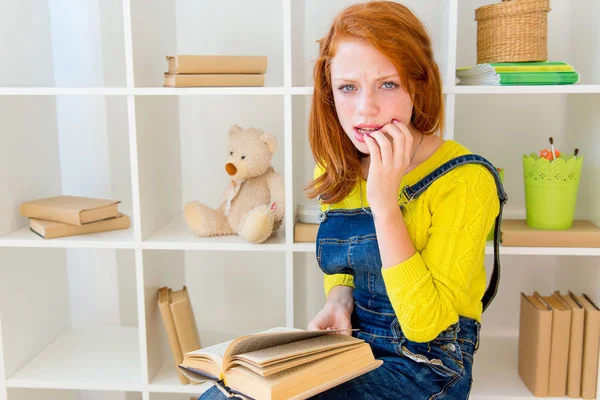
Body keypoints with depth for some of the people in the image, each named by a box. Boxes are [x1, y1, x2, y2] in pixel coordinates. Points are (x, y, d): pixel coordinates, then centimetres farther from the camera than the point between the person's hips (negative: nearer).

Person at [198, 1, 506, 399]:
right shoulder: (338, 170, -1)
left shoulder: (464, 180, -19)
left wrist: (384, 203, -29)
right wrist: (338, 300, -8)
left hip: (426, 365, -5)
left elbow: (425, 324, -23)